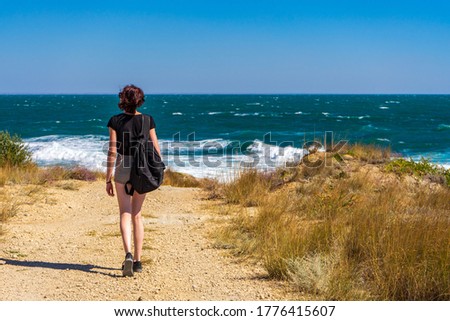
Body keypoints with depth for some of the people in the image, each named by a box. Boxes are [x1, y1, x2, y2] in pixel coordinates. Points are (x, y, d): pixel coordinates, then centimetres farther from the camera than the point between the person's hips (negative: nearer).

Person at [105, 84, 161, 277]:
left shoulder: (115, 121, -5)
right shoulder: (147, 120, -1)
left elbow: (112, 151, -8)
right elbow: (156, 149, 0)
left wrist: (108, 179, -3)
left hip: (122, 170, -2)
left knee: (125, 214, 3)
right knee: (136, 215, 13)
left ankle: (128, 254, -19)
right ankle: (137, 260, 15)